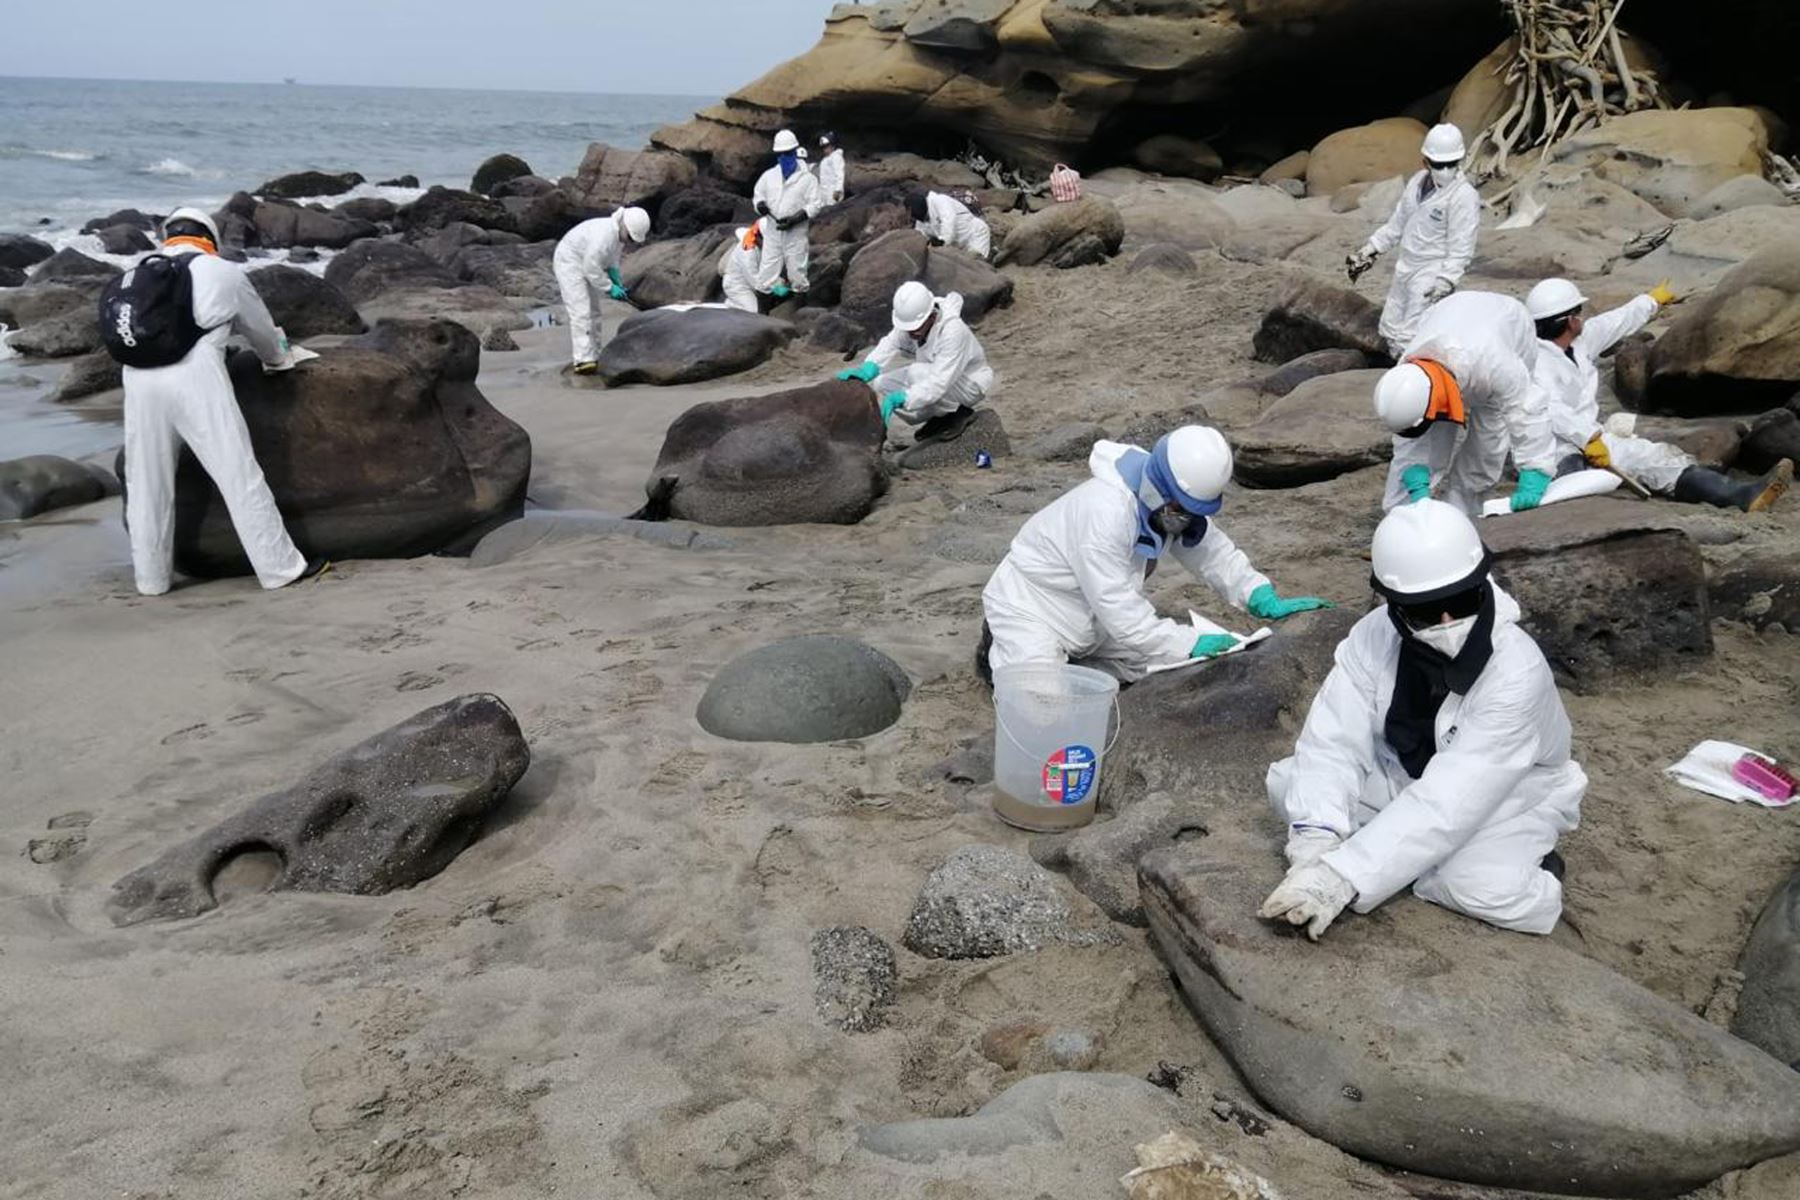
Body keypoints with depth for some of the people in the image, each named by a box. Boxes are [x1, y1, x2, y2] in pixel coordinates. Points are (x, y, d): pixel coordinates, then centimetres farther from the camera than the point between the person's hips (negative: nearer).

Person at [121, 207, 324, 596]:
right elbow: (261, 328, 27)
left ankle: (151, 577, 19)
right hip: (195, 372, -4)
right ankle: (280, 566, 2)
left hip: (140, 375, 4)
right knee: (238, 474, -1)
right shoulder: (224, 272, 16)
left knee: (147, 481, 12)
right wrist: (279, 359, 47)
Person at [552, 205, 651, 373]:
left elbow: (611, 263, 11)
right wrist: (610, 288, -22)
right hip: (569, 263, -10)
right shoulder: (604, 235, -32)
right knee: (581, 311, -19)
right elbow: (591, 268, -29)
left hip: (584, 264, 10)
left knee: (593, 312, 12)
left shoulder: (619, 234, -1)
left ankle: (593, 357, 19)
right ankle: (583, 361, -25)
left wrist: (619, 283, -2)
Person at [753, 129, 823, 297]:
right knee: (767, 272, 3)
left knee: (796, 270, 4)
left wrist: (795, 218, -20)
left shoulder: (807, 178, -4)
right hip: (772, 231, 3)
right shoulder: (769, 175, 9)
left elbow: (815, 204, -7)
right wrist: (760, 205, -8)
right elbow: (758, 194, 18)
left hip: (795, 232, -3)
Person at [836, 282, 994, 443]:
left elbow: (939, 382, -41)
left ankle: (959, 413, -9)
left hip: (970, 383, -7)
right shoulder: (912, 320, -14)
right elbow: (890, 343, -27)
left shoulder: (953, 330, -34)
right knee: (883, 382, -9)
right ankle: (940, 417, 5)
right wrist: (868, 368, -47)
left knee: (917, 373, -33)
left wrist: (902, 398, -52)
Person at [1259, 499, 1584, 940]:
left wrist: (1342, 876, -47)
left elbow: (1447, 804, -40)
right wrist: (1316, 841, -43)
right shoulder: (1375, 636, -21)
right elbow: (1332, 742, -24)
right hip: (1404, 777, 5)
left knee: (1493, 893, -35)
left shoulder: (1516, 672, -34)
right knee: (1287, 782, -16)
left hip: (1504, 798, -5)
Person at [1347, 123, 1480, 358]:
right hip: (1405, 268, 8)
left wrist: (1446, 281, -28)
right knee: (1391, 331, 16)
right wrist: (1369, 252, 17)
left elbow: (1461, 248, -18)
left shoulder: (1464, 196, -16)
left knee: (1411, 341, -15)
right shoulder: (1418, 182, 7)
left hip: (1432, 276, -8)